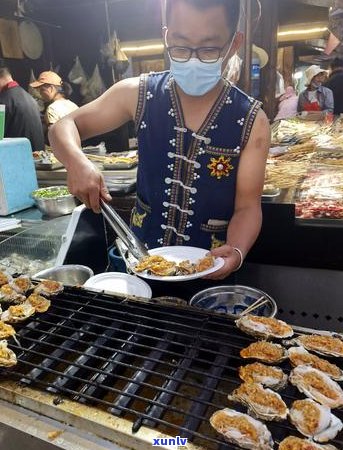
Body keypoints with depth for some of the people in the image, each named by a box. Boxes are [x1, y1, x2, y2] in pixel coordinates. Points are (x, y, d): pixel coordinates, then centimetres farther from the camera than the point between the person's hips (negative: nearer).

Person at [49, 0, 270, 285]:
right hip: (139, 258, 1)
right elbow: (66, 127, 0)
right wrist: (77, 163, -23)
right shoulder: (139, 94, -7)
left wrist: (236, 252, -31)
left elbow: (247, 206, -9)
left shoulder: (252, 121, -10)